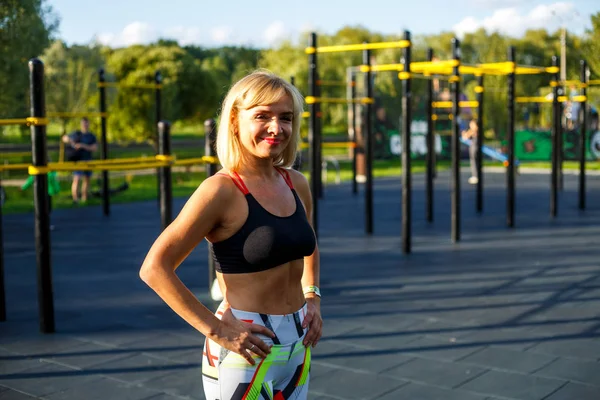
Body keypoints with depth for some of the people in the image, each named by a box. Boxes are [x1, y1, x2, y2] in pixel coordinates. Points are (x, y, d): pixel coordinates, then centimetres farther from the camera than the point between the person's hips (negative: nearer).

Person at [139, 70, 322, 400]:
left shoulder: (295, 184, 3)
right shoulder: (222, 190, -16)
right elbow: (154, 269, -19)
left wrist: (313, 298, 10)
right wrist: (216, 329, -19)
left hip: (298, 345, 6)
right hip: (246, 348, -6)